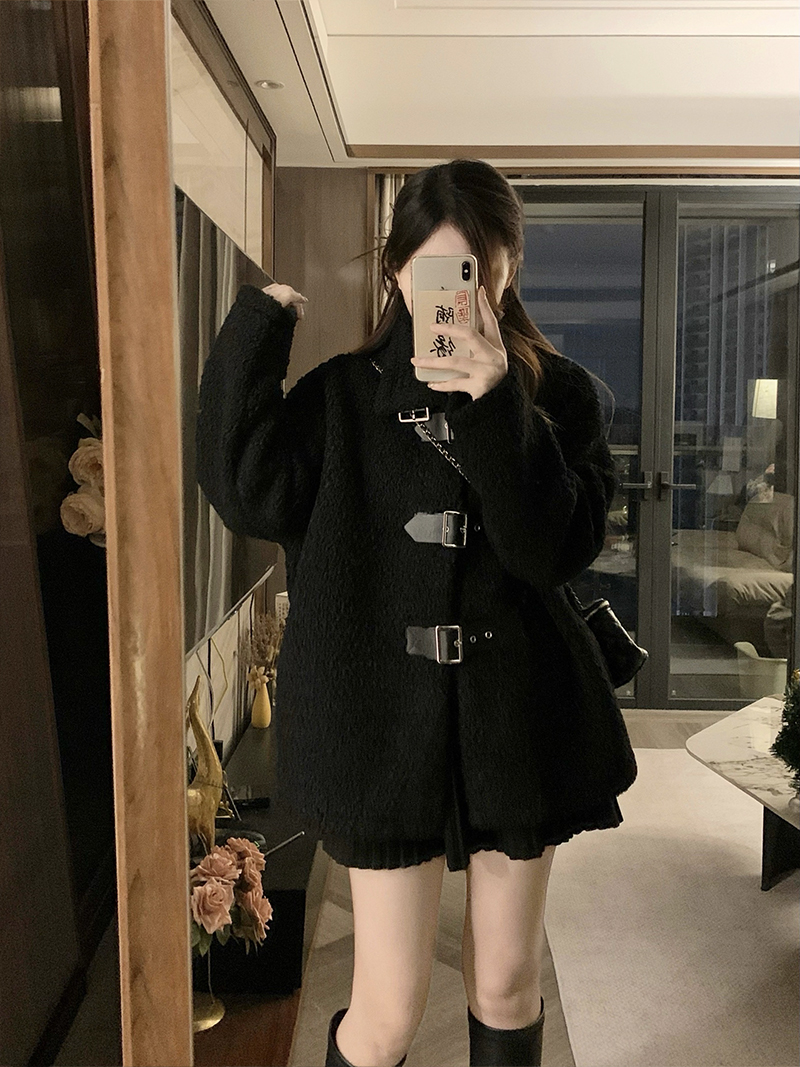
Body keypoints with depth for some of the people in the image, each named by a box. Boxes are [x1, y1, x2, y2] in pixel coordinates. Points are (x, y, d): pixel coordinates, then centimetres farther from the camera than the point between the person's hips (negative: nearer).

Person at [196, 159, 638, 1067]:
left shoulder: (558, 393, 0)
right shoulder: (343, 393, 0)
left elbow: (561, 549, -12)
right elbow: (251, 497, -15)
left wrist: (497, 410, -23)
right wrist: (257, 330, -13)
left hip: (519, 713, 2)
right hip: (386, 717, -1)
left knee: (507, 987, 17)